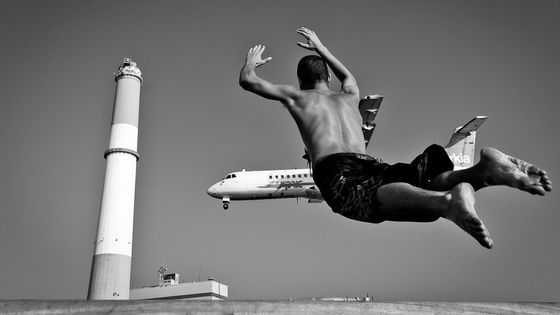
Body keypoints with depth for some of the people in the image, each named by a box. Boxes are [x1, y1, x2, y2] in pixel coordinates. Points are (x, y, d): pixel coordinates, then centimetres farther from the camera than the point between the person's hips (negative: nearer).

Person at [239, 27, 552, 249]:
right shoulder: (349, 95, 38)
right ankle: (483, 170, -47)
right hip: (372, 164, 4)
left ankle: (447, 201, -66)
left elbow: (247, 81, 36)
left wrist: (251, 62, 58)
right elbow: (347, 74, 64)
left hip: (335, 170, -4)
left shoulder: (296, 96, 28)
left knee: (374, 198, -35)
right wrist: (320, 48, 74)